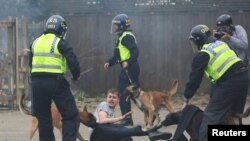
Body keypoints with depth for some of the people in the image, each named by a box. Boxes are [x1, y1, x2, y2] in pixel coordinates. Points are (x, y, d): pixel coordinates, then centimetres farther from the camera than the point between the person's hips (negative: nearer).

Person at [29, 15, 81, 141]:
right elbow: (73, 62, -12)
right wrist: (76, 76, 5)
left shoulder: (35, 42, 14)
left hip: (37, 82, 6)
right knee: (71, 115, 0)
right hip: (55, 82, -6)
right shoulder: (61, 43, -4)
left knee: (43, 116, 16)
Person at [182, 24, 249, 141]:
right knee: (234, 114, 22)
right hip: (243, 77, 8)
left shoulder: (202, 55, -2)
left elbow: (195, 78, 0)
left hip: (229, 83, -8)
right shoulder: (220, 44, 20)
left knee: (211, 116, -4)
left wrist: (186, 97, 11)